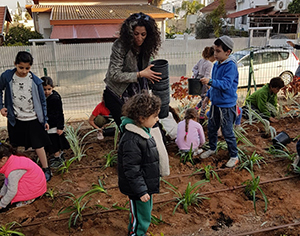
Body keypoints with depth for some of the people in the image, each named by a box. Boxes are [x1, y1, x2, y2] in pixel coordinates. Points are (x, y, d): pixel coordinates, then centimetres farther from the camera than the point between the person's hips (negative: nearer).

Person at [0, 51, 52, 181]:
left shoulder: (36, 81, -9)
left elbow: (42, 101, 0)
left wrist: (45, 120, 1)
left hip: (33, 119, -1)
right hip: (15, 120, 2)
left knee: (38, 145, 4)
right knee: (17, 147, 12)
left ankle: (46, 170, 18)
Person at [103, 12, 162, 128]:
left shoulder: (146, 46, -2)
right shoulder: (120, 46, -20)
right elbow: (114, 75, -24)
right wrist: (140, 74, -23)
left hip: (137, 94, 5)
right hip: (117, 96, -5)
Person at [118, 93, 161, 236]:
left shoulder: (144, 131, 2)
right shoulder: (131, 141, -30)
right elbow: (131, 169, -27)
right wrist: (141, 191, -21)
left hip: (146, 184, 10)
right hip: (138, 188, -10)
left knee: (146, 210, 27)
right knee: (141, 217, 8)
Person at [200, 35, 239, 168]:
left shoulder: (231, 66, -18)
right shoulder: (216, 64, 6)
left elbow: (226, 84, -30)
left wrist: (210, 82, -40)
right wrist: (208, 95, 20)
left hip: (227, 105, -8)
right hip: (215, 103, 8)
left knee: (227, 132, 2)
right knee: (211, 128, 20)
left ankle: (234, 156, 20)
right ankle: (212, 149, 41)